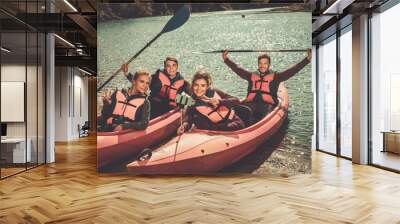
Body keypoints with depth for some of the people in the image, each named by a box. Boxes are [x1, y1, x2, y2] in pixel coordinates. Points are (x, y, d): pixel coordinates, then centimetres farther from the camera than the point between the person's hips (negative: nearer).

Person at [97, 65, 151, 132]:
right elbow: (105, 116, 13)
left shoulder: (145, 103, 4)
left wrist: (123, 126, -17)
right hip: (107, 130, 3)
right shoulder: (118, 94, 11)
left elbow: (144, 124, -9)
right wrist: (106, 103, -6)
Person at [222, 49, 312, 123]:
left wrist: (307, 59, 3)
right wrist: (226, 59, 16)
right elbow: (237, 69, 22)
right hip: (251, 102, 1)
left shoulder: (275, 76, 17)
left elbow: (293, 70, 10)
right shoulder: (251, 75, 23)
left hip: (267, 104, -1)